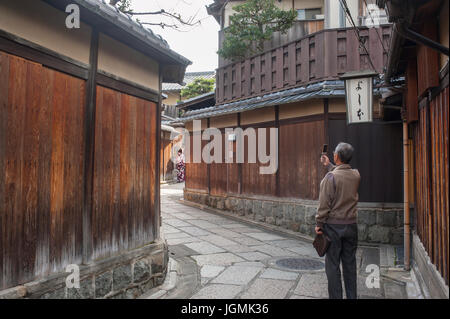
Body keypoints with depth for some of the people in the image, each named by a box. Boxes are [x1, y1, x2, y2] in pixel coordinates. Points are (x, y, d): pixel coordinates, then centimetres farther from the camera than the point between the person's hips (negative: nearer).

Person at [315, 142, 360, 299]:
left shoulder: (330, 177, -16)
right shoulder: (356, 175, 0)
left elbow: (324, 204, -15)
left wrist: (319, 224, -5)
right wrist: (329, 165, 33)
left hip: (333, 226, -5)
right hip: (351, 225, 5)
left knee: (333, 265, 4)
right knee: (350, 264, 14)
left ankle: (335, 296, 11)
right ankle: (351, 296, 23)